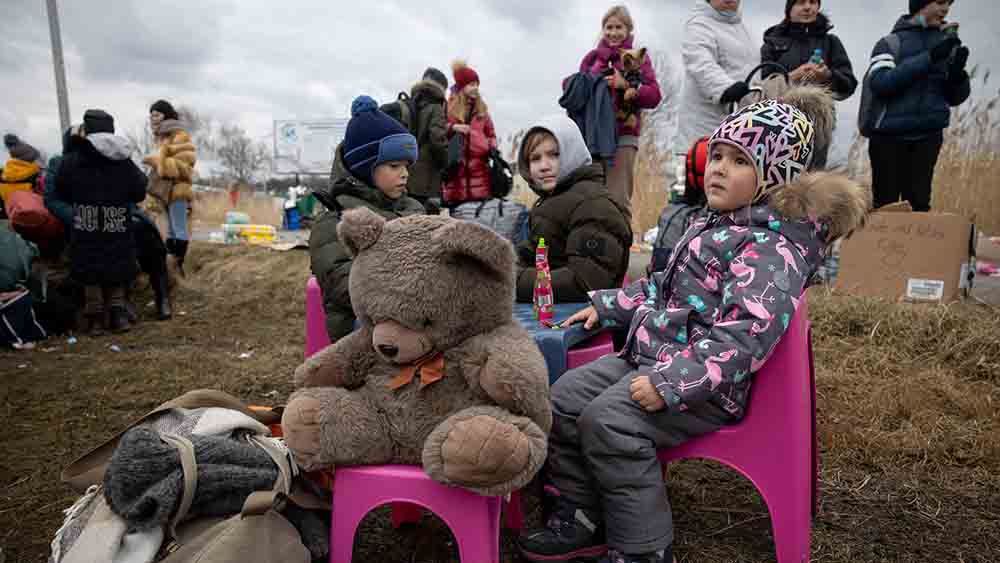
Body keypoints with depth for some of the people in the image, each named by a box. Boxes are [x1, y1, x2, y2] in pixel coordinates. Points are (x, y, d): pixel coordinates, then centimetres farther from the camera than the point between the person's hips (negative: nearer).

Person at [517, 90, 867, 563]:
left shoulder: (771, 247, -16)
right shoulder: (713, 224, 14)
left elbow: (744, 335, -28)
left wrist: (671, 383, -33)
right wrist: (607, 305, 21)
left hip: (707, 382, -10)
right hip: (649, 355, 10)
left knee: (607, 419, -26)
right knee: (564, 398, 3)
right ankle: (581, 522, 16)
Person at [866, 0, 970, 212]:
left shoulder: (948, 42, 10)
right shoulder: (891, 42, -3)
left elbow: (955, 97, 11)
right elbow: (880, 84, -20)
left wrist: (958, 73, -10)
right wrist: (929, 58, -23)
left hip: (928, 137, 4)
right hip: (889, 137, -3)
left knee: (919, 204, 5)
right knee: (885, 205, 1)